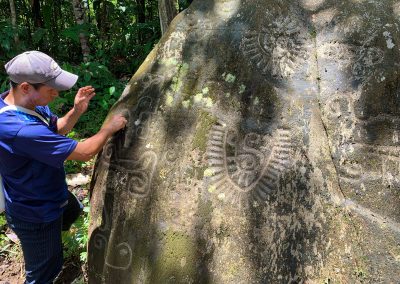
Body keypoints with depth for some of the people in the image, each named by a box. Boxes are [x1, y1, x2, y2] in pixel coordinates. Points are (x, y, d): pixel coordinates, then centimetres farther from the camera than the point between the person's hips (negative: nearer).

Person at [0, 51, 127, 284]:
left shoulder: (30, 103, -11)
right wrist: (109, 128, -16)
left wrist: (77, 110, -13)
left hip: (51, 193, 9)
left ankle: (53, 243, 65)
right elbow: (84, 152, -33)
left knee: (73, 211, 37)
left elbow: (57, 129, 6)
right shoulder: (19, 129, -41)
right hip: (36, 215, -9)